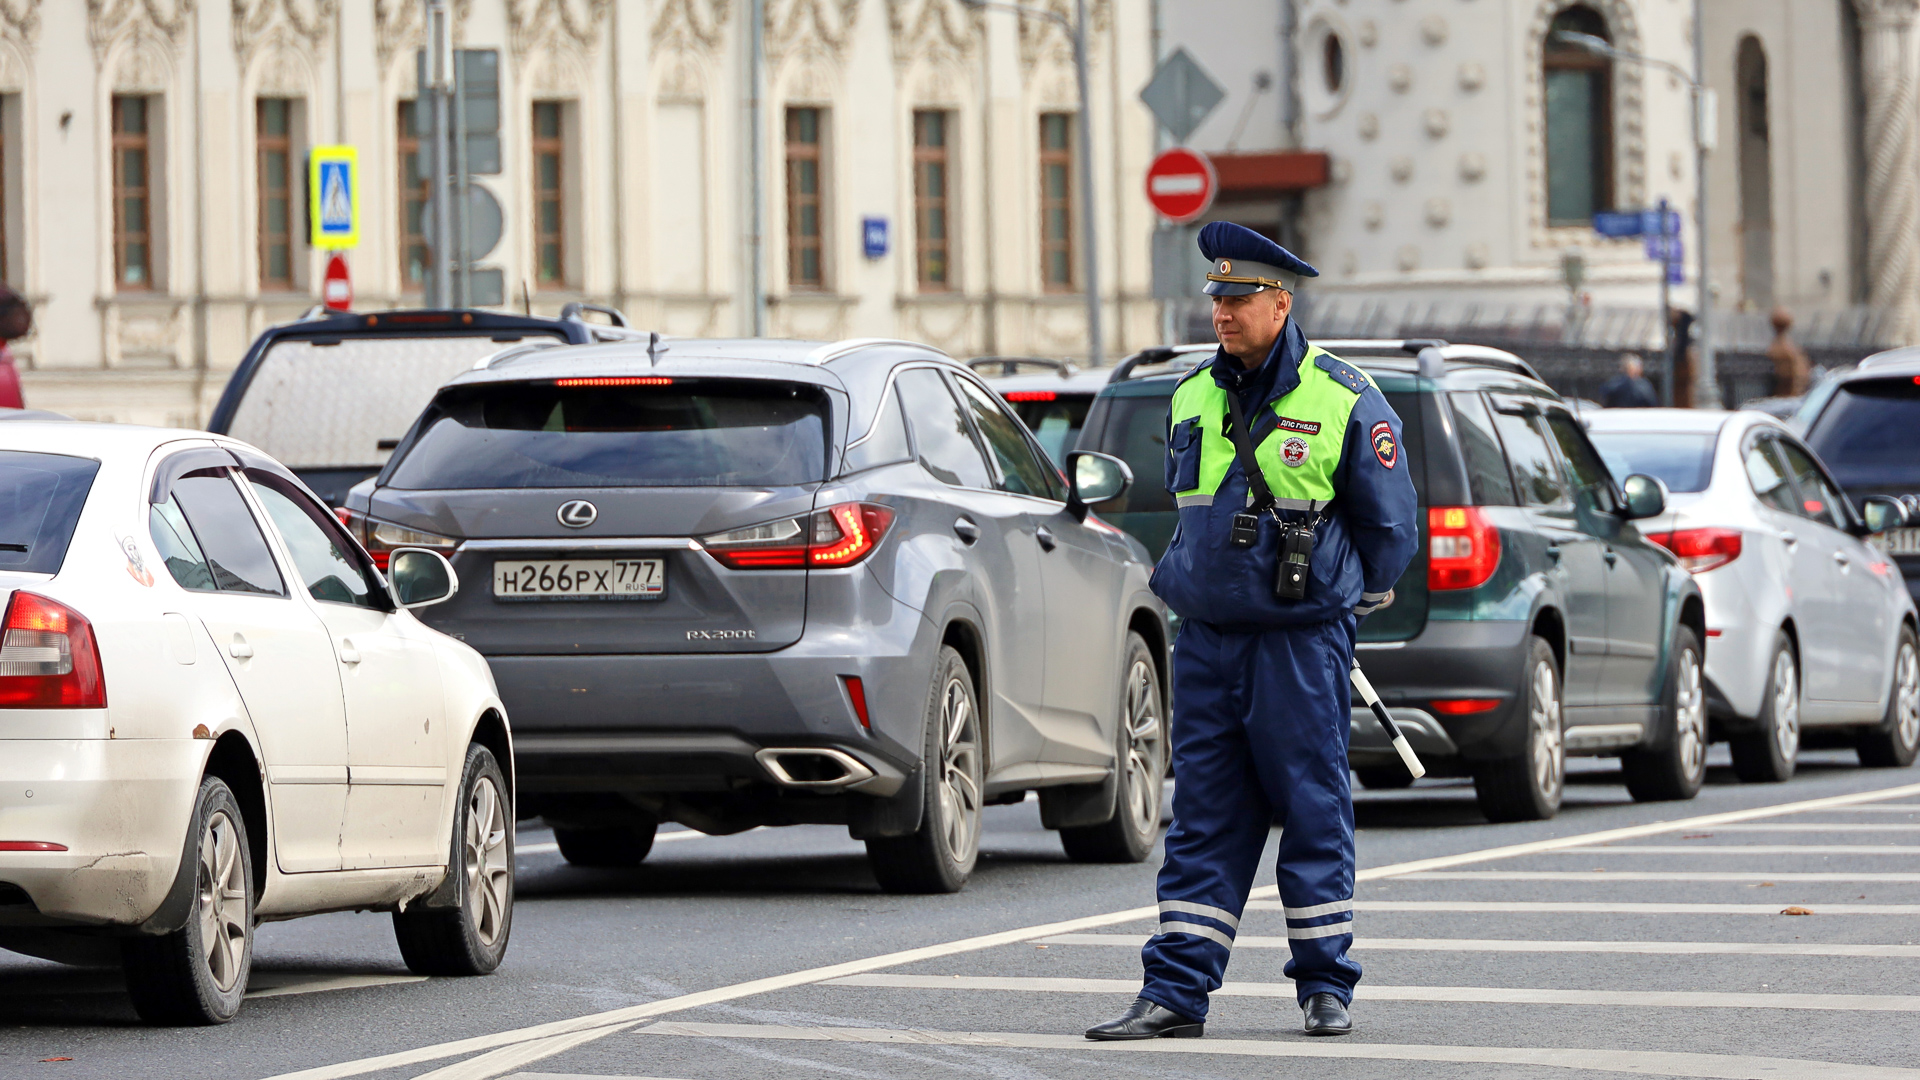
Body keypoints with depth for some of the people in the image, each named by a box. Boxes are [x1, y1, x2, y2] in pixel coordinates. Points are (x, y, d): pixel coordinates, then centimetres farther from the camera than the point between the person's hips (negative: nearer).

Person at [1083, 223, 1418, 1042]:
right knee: (1203, 818, 4)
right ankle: (1176, 991, 3)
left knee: (1312, 811, 1)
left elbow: (1390, 525, 0)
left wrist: (1344, 599, 6)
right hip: (1206, 638, 5)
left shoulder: (1344, 401, -6)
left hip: (1301, 642, -5)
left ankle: (1325, 984, 11)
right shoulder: (1193, 396, 10)